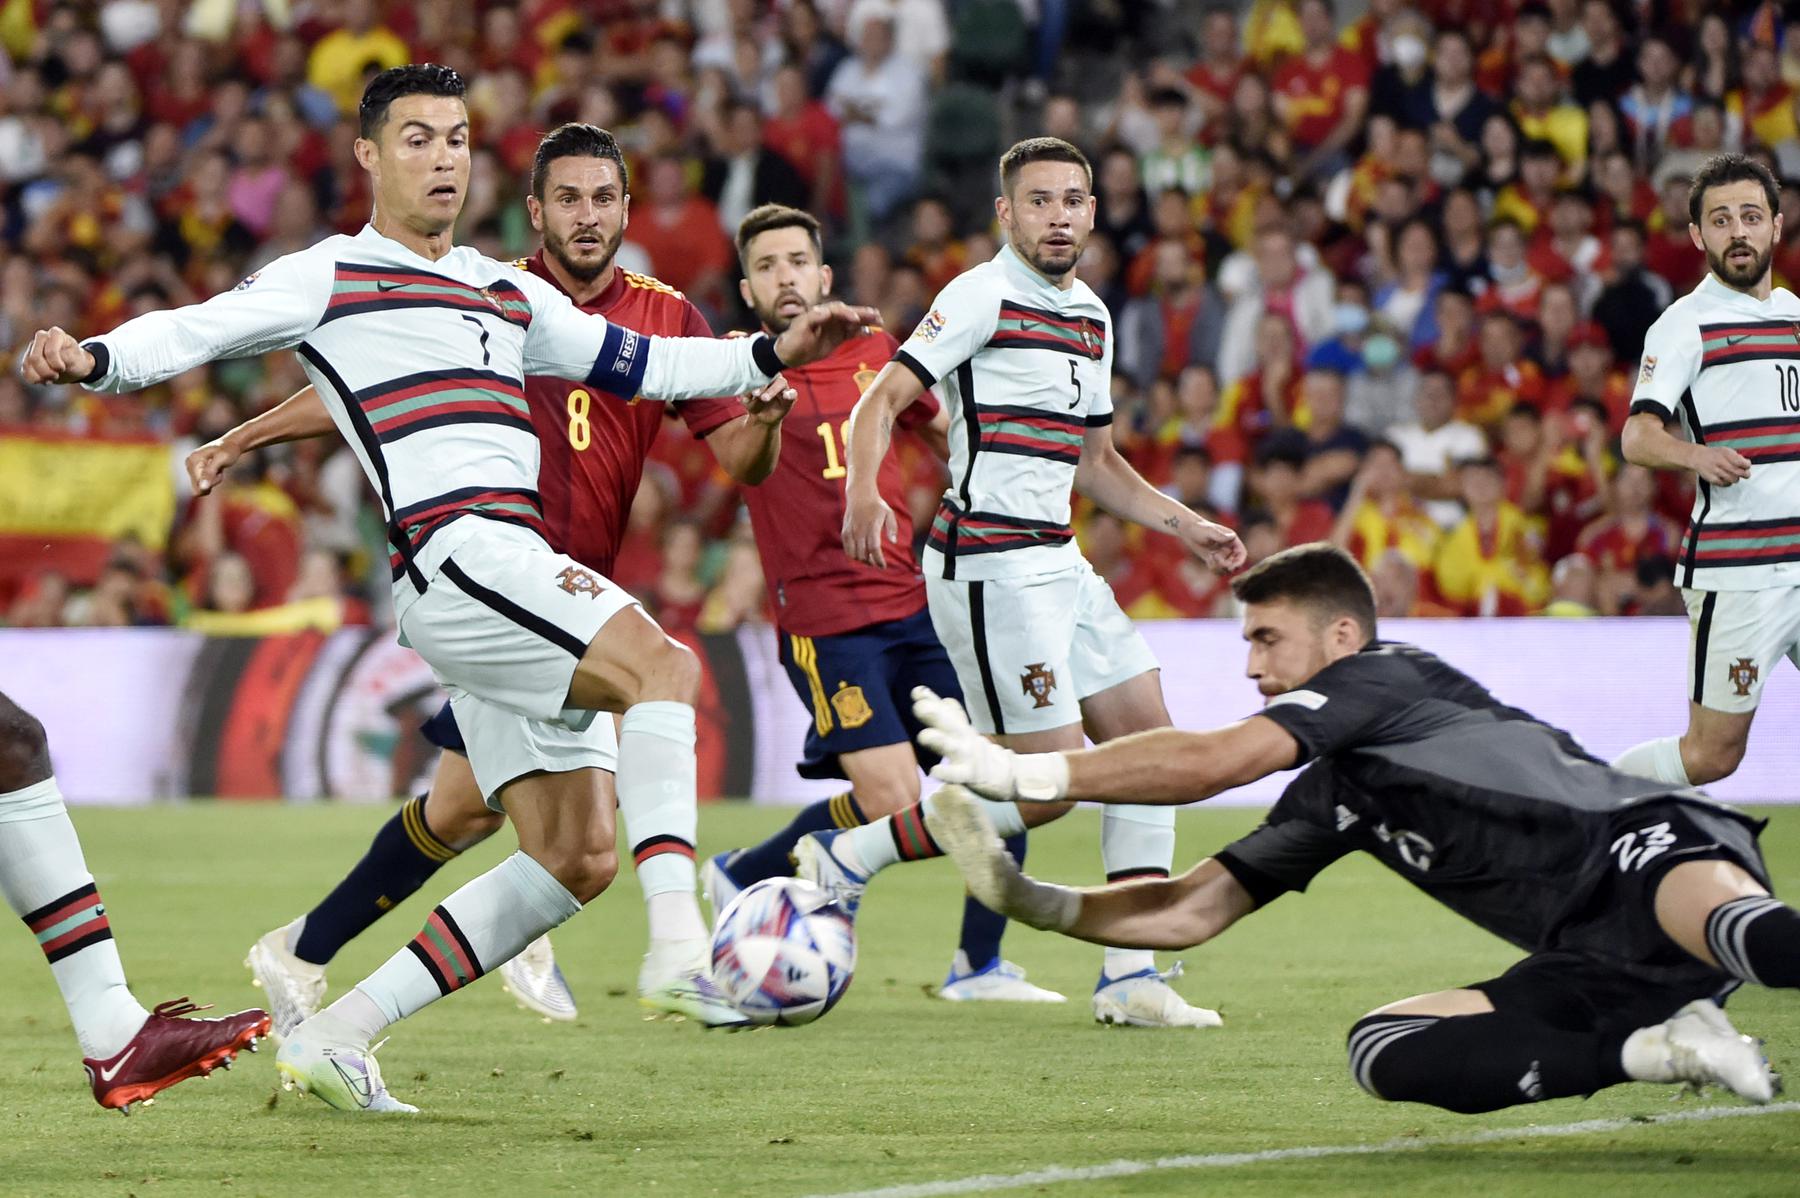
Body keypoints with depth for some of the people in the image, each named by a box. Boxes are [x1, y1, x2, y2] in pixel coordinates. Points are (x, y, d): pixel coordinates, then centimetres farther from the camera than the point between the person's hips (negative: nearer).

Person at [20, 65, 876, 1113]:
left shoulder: (509, 292, 27)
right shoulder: (328, 278, 7)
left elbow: (640, 363, 32)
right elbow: (197, 331, -3)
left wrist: (773, 355, 22)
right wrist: (92, 359, -22)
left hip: (513, 573, 8)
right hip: (454, 548, -8)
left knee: (573, 859, 2)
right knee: (665, 668, -26)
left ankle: (337, 1035, 6)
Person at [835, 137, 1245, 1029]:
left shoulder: (1090, 316, 17)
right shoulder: (984, 297, -9)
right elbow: (881, 399, -15)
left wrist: (1183, 525, 18)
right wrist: (863, 491, -33)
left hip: (1058, 564, 9)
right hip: (991, 568, -9)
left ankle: (1130, 978, 8)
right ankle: (843, 860, 2)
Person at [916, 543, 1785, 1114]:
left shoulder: (1385, 675, 2)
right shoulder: (1332, 799, 27)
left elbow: (1207, 763, -7)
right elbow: (1192, 911, 27)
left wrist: (1020, 772, -1)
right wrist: (1025, 899, 16)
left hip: (1638, 844, -9)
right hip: (1597, 967, 9)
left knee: (1743, 932, -42)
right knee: (1384, 1051, -7)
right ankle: (1658, 1049, -18)